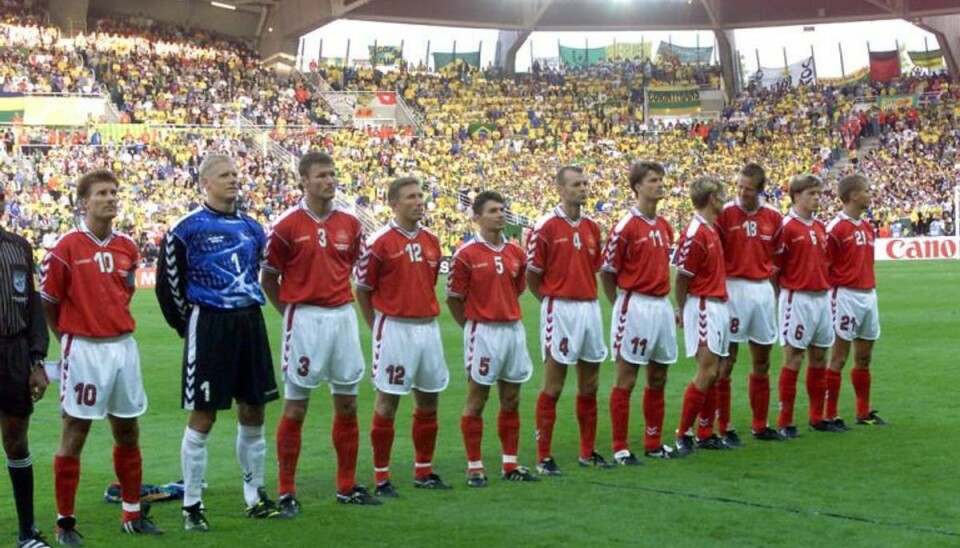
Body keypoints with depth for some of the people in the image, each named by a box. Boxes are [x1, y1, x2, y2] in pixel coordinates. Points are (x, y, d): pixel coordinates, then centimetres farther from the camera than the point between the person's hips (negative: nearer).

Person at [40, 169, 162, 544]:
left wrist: (113, 325, 12)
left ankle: (133, 514, 24)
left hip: (123, 347, 6)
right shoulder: (67, 247, -9)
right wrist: (71, 340, 0)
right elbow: (48, 303, -4)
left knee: (128, 432, 12)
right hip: (84, 349, -6)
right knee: (74, 434, -1)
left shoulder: (127, 247, 8)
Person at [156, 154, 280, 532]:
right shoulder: (187, 229, -7)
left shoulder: (252, 228, 12)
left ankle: (255, 498, 23)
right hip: (209, 326, -6)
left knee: (253, 412, 11)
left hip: (250, 323, 6)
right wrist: (189, 326, -1)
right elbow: (169, 284, -5)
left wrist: (246, 312, 16)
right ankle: (191, 506, 7)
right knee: (202, 417, -2)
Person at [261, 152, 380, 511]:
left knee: (347, 403, 9)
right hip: (304, 319, -5)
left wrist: (338, 300, 12)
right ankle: (286, 492, 7)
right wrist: (293, 314, 0)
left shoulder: (349, 224, 7)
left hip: (343, 316, 5)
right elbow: (268, 279, -1)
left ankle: (347, 487, 20)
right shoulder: (287, 226, -7)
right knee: (295, 406, -1)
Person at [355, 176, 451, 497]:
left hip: (429, 327, 6)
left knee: (429, 400, 10)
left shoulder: (431, 241, 10)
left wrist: (428, 315, 11)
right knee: (388, 401, -1)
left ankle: (424, 472, 22)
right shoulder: (379, 242, -8)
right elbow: (362, 290, -3)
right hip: (395, 328, -6)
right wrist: (378, 329, -3)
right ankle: (381, 478, 6)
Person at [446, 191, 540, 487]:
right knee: (476, 401, 1)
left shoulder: (516, 253, 8)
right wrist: (474, 326, 1)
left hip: (514, 329, 6)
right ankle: (474, 467, 7)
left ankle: (510, 464, 19)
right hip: (483, 332, -6)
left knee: (511, 400, 10)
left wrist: (506, 314, 12)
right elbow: (453, 298, -5)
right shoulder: (467, 254, -9)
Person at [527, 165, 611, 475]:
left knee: (590, 384, 11)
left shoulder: (591, 228, 10)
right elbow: (532, 276, -5)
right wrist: (554, 302, 0)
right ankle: (544, 457, 3)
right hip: (560, 310, -6)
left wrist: (586, 297, 9)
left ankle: (588, 452, 21)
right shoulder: (545, 227, -8)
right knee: (553, 386, -3)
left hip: (590, 307, 6)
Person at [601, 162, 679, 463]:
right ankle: (620, 448, 4)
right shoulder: (625, 227, -11)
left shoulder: (665, 226, 11)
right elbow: (607, 273, -7)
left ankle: (653, 443, 23)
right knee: (626, 379, -1)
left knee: (658, 378, 13)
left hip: (662, 305, 7)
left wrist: (666, 301, 12)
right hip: (635, 305, -7)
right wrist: (621, 307, -3)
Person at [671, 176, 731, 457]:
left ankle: (705, 435, 15)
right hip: (703, 306, -9)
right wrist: (682, 311, -2)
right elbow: (682, 277, -12)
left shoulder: (712, 230, 14)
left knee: (714, 372, 9)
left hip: (719, 306, 9)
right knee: (707, 372, -12)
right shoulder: (694, 233, -16)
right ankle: (682, 435, -6)